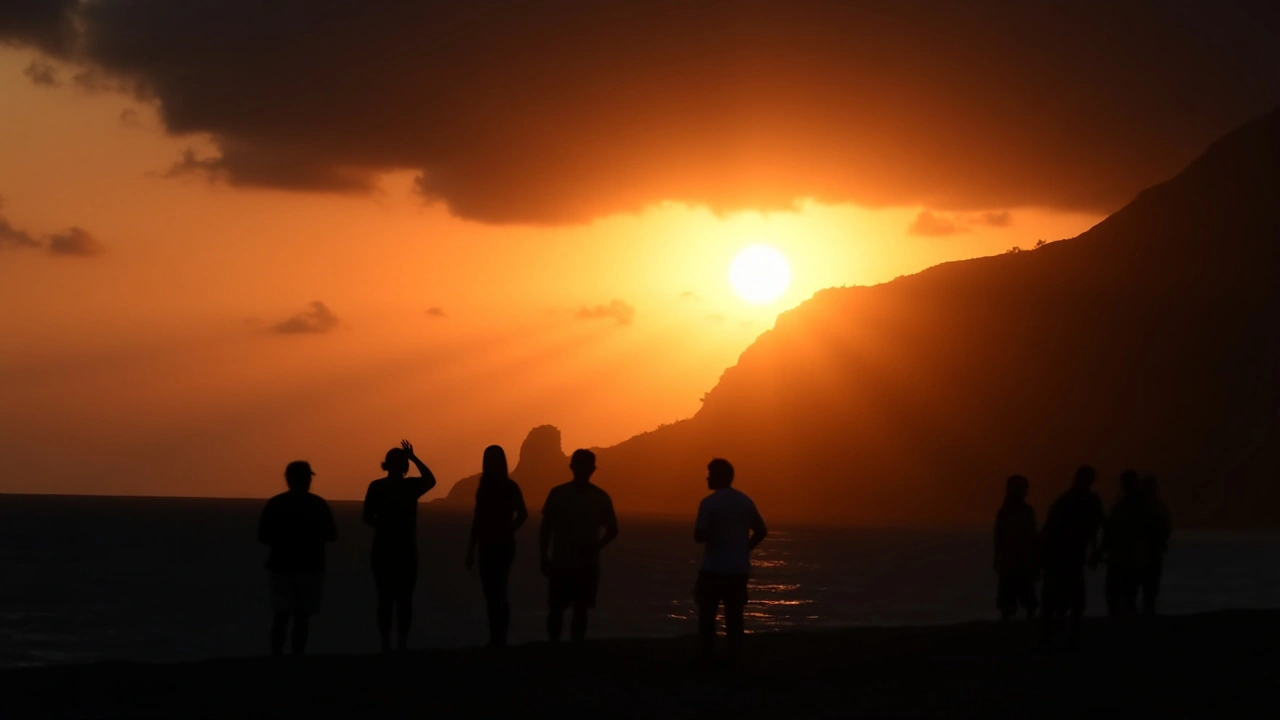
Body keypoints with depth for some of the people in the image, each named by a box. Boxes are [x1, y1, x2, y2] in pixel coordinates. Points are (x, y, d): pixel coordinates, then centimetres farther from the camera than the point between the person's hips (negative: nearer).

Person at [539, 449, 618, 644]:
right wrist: (543, 558, -3)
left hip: (588, 565, 1)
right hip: (560, 564, -1)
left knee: (581, 610, 2)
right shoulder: (557, 494, -2)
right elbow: (546, 528, 3)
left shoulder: (600, 497, 0)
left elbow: (612, 530, 7)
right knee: (556, 608, -1)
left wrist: (596, 547, -10)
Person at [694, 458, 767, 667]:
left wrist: (701, 535, 5)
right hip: (739, 569, 5)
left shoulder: (709, 503, -12)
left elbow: (700, 536, -16)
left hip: (714, 569, -4)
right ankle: (732, 656, 6)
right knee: (734, 613, 8)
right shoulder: (745, 501, 5)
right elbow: (761, 531, 10)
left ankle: (706, 656, 4)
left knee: (707, 612, 6)